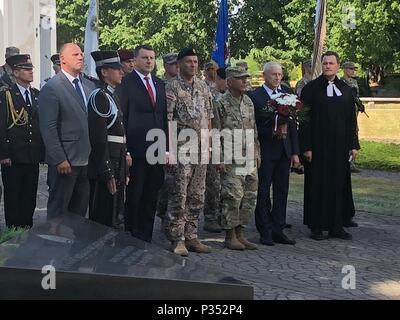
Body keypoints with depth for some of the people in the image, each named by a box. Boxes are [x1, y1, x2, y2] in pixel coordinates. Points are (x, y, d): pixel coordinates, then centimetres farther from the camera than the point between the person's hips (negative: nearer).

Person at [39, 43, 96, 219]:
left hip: (87, 159, 6)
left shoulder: (89, 86, 11)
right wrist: (59, 159, -17)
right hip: (65, 161, -6)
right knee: (58, 210, 6)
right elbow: (48, 128, -14)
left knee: (80, 210, 14)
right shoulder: (51, 88, -9)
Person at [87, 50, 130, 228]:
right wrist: (108, 173, -21)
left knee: (113, 217, 16)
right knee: (103, 220, -3)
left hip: (116, 165, 10)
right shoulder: (99, 97, -14)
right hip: (105, 166, -10)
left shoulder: (111, 96, 17)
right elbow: (98, 138, -19)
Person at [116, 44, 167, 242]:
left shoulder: (159, 84, 16)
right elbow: (121, 118, -7)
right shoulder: (126, 83, -3)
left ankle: (146, 237, 21)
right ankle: (131, 237, 14)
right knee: (133, 196, 2)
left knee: (151, 195, 11)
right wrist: (124, 150, -12)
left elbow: (164, 116, 16)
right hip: (136, 150, -6)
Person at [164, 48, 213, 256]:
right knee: (179, 195, -5)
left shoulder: (203, 87, 13)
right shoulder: (172, 87, -5)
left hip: (201, 148, 6)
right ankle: (177, 239, 1)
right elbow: (167, 120, -9)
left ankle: (191, 236, 18)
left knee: (197, 196, 9)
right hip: (181, 147, -6)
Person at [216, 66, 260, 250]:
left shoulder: (248, 102, 14)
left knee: (250, 197, 7)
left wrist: (257, 154, 14)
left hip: (250, 159, 7)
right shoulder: (221, 103, -6)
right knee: (232, 197, -6)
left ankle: (240, 233, 17)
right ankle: (230, 236, 6)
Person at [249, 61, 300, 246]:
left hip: (284, 150, 5)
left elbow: (293, 124, 9)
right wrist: (272, 129, -22)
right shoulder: (255, 96, -5)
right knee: (263, 192, 3)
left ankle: (278, 230, 17)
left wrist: (295, 152, 5)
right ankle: (265, 232, 12)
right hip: (265, 150, -5)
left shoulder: (288, 93, 10)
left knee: (282, 191, 9)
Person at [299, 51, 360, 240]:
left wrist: (354, 145, 6)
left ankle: (336, 226, 16)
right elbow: (304, 120, -6)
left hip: (340, 146, 4)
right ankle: (316, 227, 11)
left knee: (339, 185, 7)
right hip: (318, 146, -4)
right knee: (318, 185, 2)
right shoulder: (311, 89, -3)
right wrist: (306, 147, -12)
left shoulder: (345, 90, 9)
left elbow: (351, 120, 11)